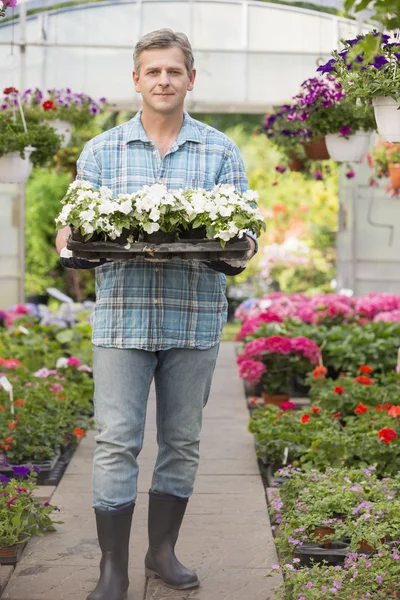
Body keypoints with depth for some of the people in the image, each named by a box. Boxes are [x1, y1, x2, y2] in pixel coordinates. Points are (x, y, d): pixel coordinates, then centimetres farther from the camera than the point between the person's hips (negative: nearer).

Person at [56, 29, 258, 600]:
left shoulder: (221, 152, 8)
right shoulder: (101, 151, 9)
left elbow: (245, 231, 6)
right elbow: (71, 228, 7)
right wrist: (75, 242, -16)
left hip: (196, 320, 1)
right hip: (122, 317, -1)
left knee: (182, 440, 10)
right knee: (117, 442, -2)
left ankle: (162, 551, 27)